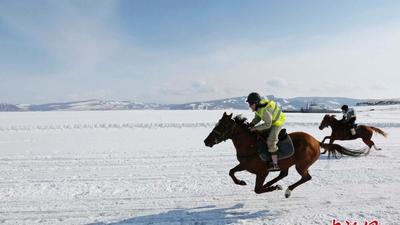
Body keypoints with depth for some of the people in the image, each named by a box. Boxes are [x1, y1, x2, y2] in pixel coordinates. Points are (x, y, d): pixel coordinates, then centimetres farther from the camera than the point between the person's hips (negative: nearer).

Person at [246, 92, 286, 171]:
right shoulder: (258, 106, -8)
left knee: (271, 141, -17)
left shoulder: (264, 111, -37)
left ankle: (275, 164, -11)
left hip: (277, 122, -10)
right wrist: (251, 124, -11)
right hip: (271, 120, 10)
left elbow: (268, 124, -28)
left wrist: (256, 128, -25)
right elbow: (257, 118, 4)